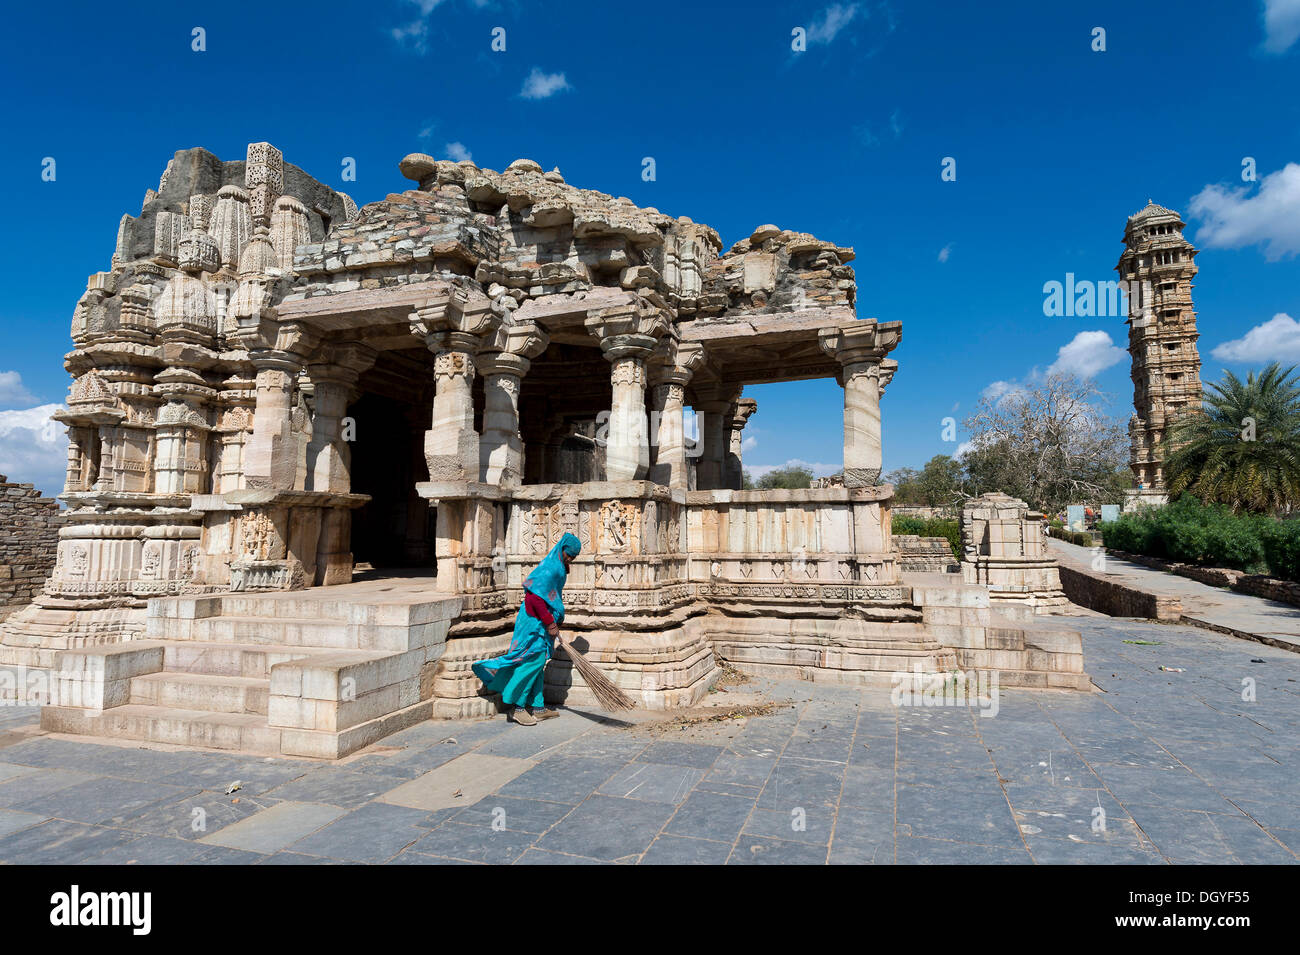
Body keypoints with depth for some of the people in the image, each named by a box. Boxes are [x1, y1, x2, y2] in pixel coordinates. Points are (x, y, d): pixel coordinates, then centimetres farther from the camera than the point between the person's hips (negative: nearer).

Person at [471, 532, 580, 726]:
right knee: (532, 661, -8)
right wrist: (550, 623, -21)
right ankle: (516, 707, 0)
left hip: (542, 623, 10)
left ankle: (537, 707, 21)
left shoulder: (558, 568, 14)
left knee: (538, 663, 13)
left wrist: (557, 621, 22)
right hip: (534, 622, -10)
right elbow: (535, 597, -26)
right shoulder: (549, 568, -18)